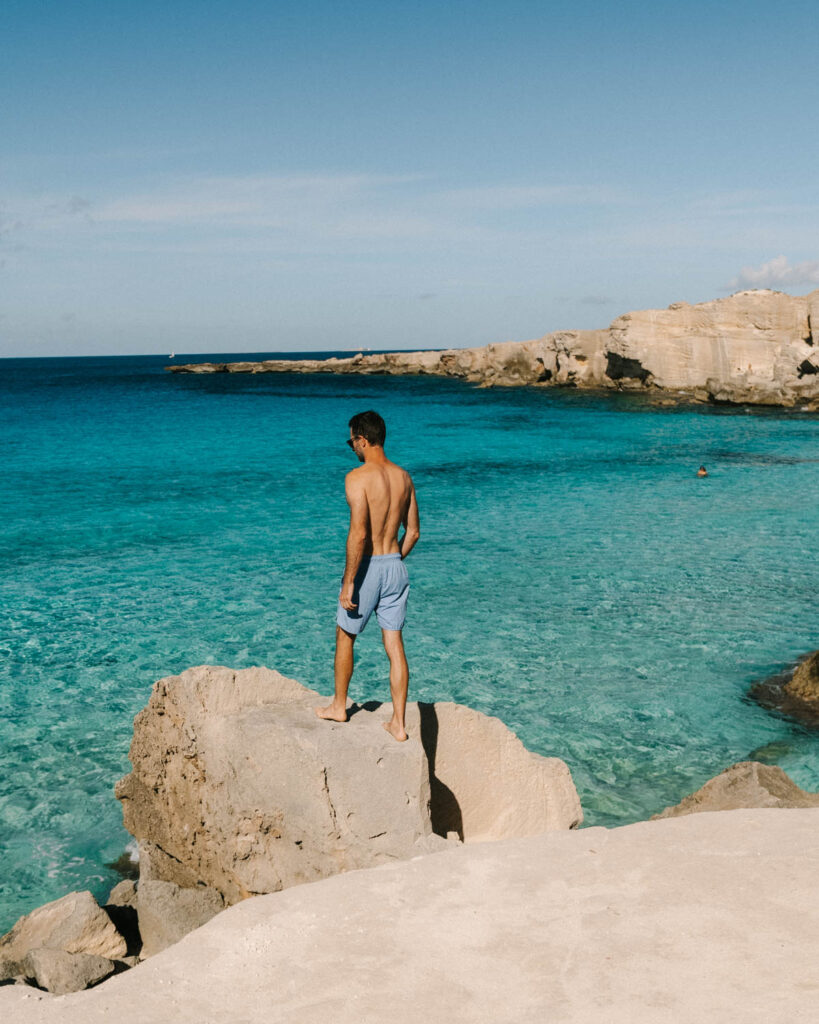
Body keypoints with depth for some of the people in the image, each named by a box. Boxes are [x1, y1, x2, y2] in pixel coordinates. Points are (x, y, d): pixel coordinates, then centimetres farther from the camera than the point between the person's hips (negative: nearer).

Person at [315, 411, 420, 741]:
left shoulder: (358, 478, -17)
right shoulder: (403, 477, 5)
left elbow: (358, 534, -23)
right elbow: (413, 531, 11)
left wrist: (348, 583, -18)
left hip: (367, 566, -6)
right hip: (395, 566, 6)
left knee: (345, 636, 16)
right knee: (394, 646, 8)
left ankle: (339, 705, 32)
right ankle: (398, 723, 11)